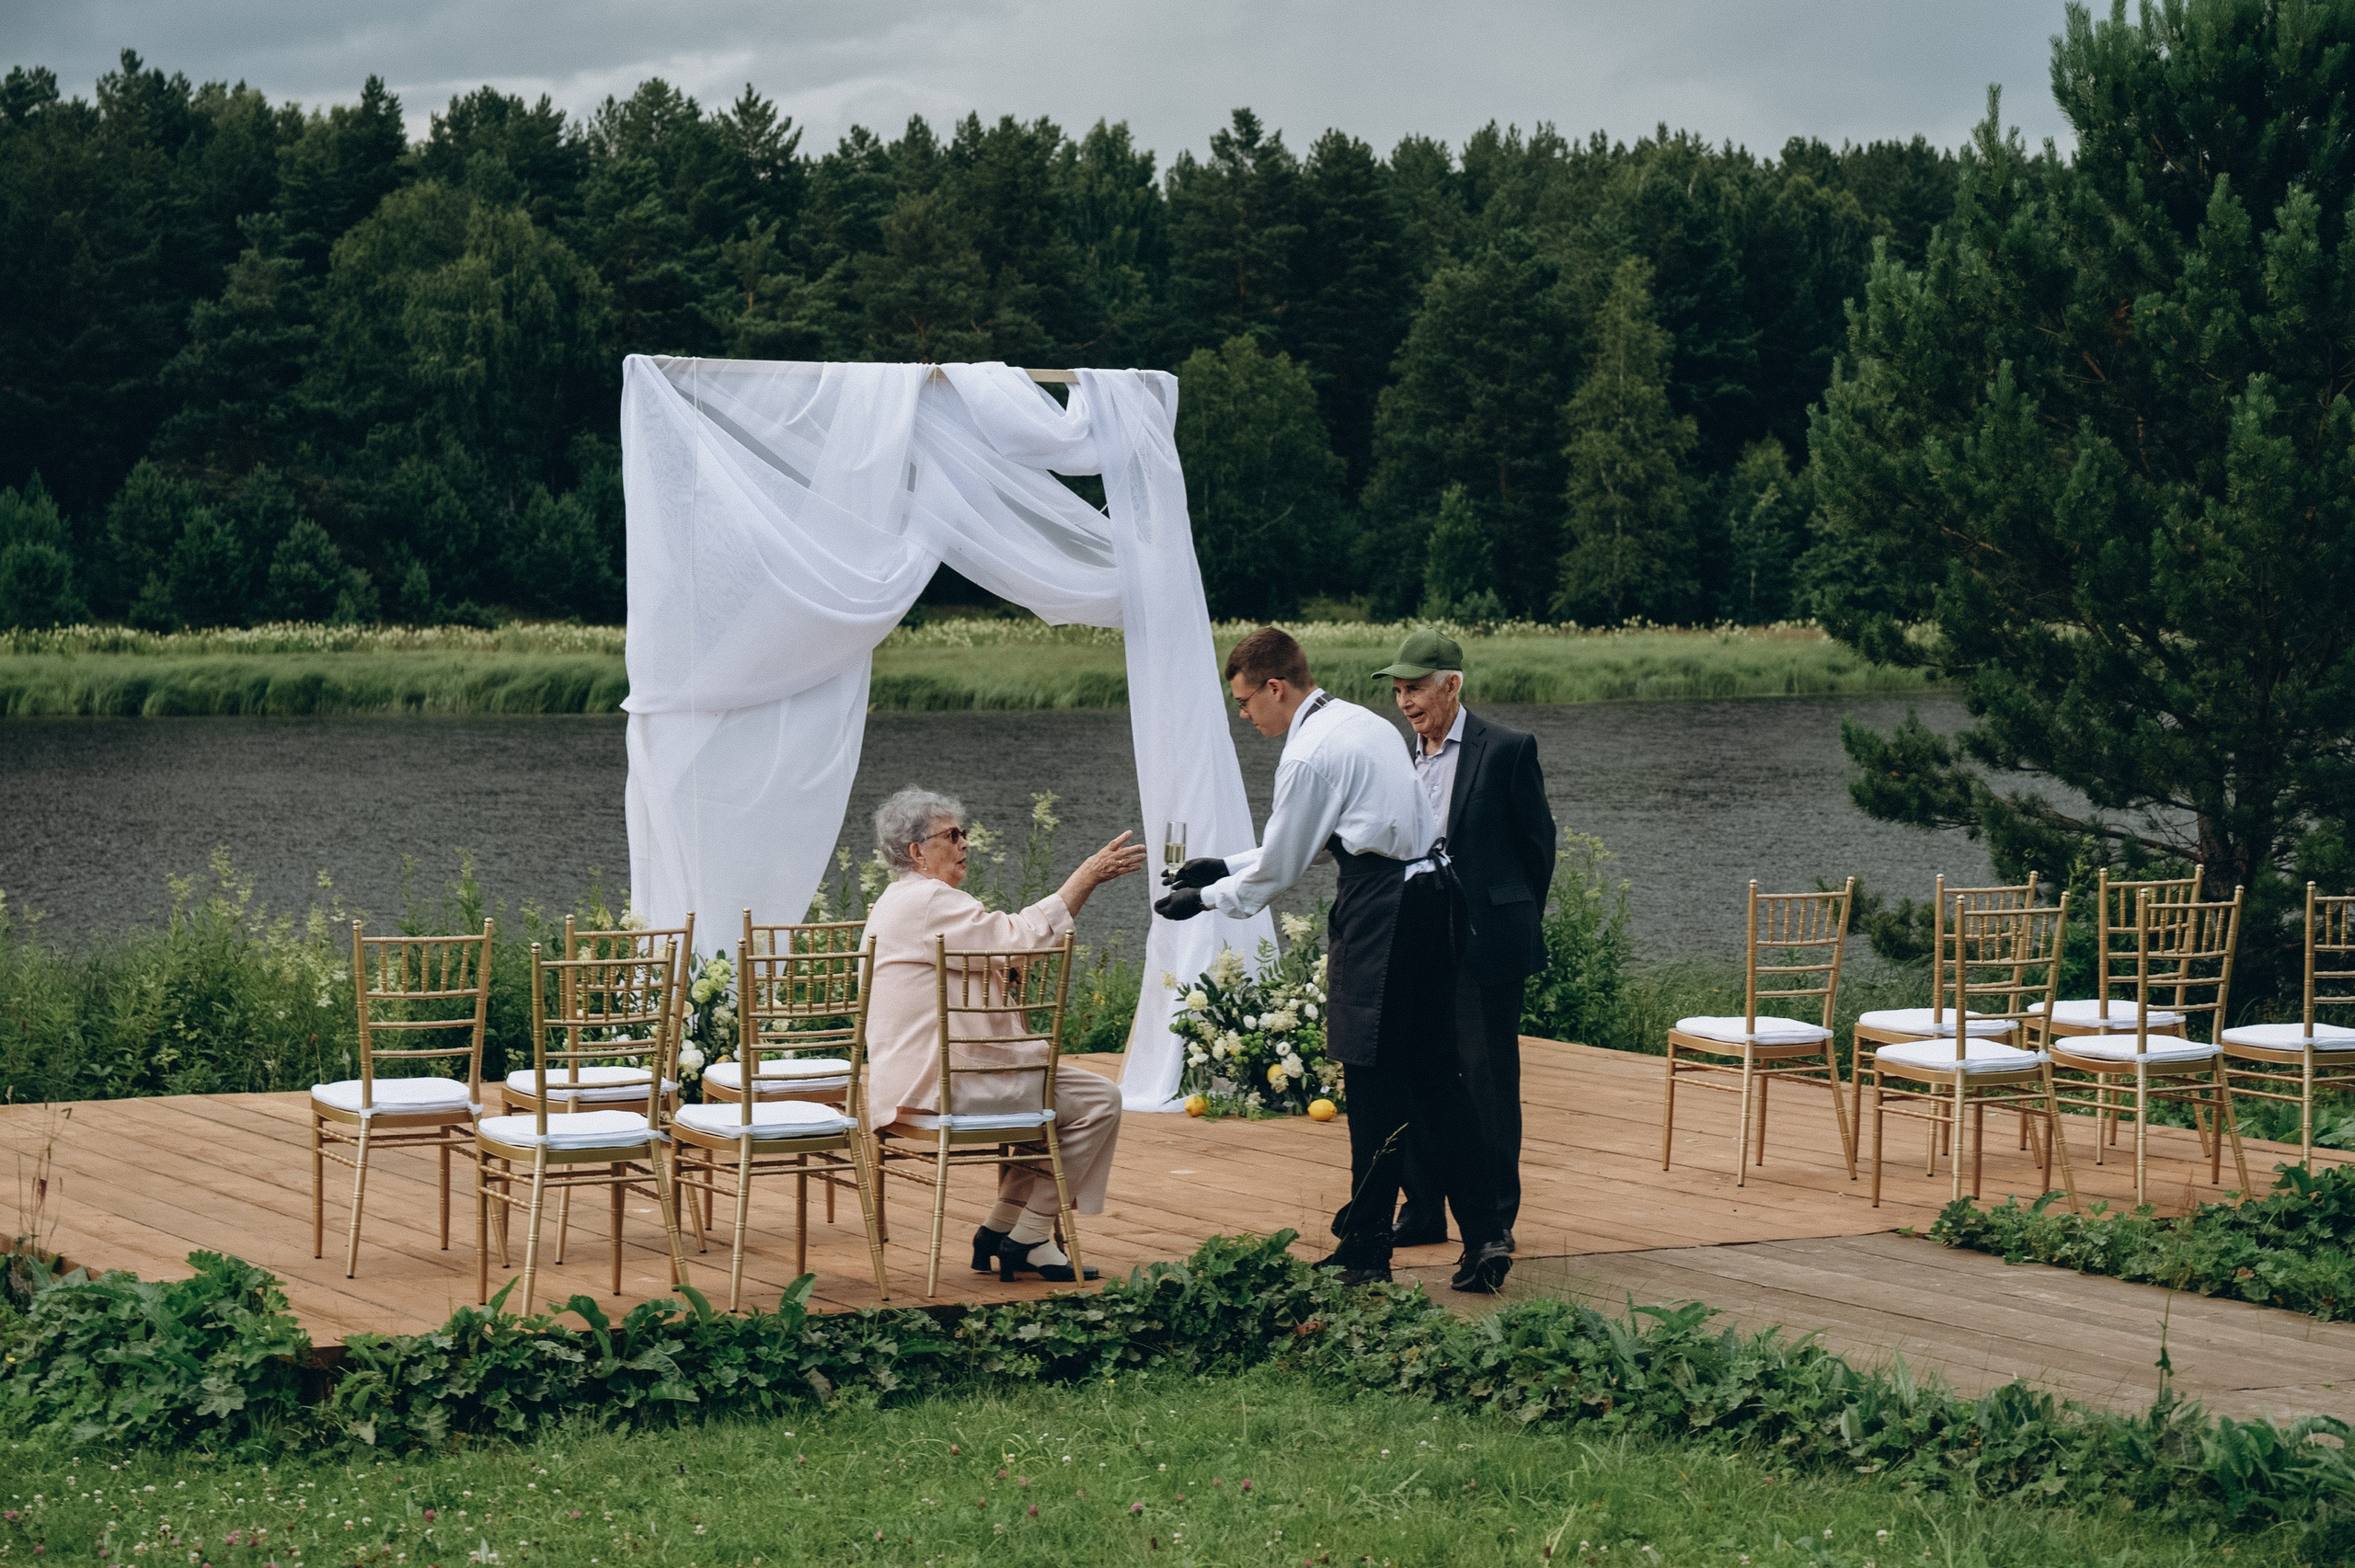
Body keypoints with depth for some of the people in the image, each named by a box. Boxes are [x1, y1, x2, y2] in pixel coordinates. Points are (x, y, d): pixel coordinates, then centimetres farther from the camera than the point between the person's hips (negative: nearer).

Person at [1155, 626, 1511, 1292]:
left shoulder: (1310, 755, -12)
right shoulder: (1361, 722, 17)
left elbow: (1278, 868, -5)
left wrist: (1206, 899, 9)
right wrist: (1222, 867, 25)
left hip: (1379, 912, -9)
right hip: (1429, 891, 9)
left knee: (1374, 1084, -1)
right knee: (1433, 1078, 11)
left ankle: (1365, 1250, 6)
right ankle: (1482, 1237, 7)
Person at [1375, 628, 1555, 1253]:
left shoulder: (1507, 749, -5)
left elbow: (1538, 843, 1)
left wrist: (1514, 922, 5)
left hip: (1484, 944, -5)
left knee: (1489, 1078, 0)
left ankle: (1495, 1216, 7)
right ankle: (1423, 1209, 17)